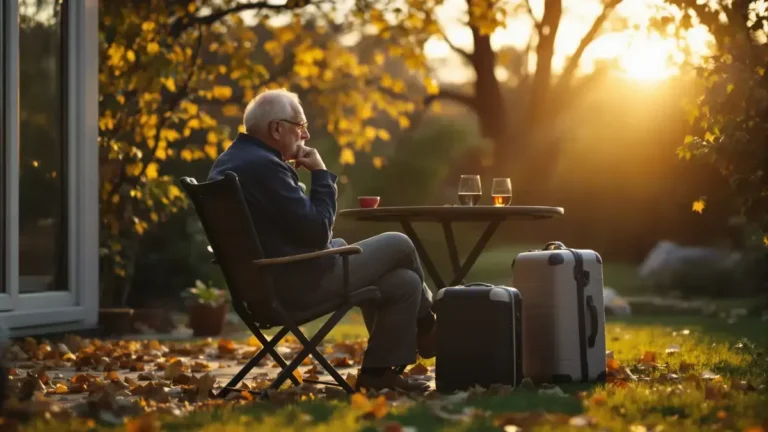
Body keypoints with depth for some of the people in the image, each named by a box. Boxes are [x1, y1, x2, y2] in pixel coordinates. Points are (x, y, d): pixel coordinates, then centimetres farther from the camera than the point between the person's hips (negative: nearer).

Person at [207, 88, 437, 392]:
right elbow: (318, 230, -22)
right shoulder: (264, 166, -22)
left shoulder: (230, 160, 12)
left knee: (404, 282, 14)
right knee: (398, 245, 4)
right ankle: (426, 330, 26)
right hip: (300, 284, -10)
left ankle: (378, 370, 13)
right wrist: (321, 173, -10)